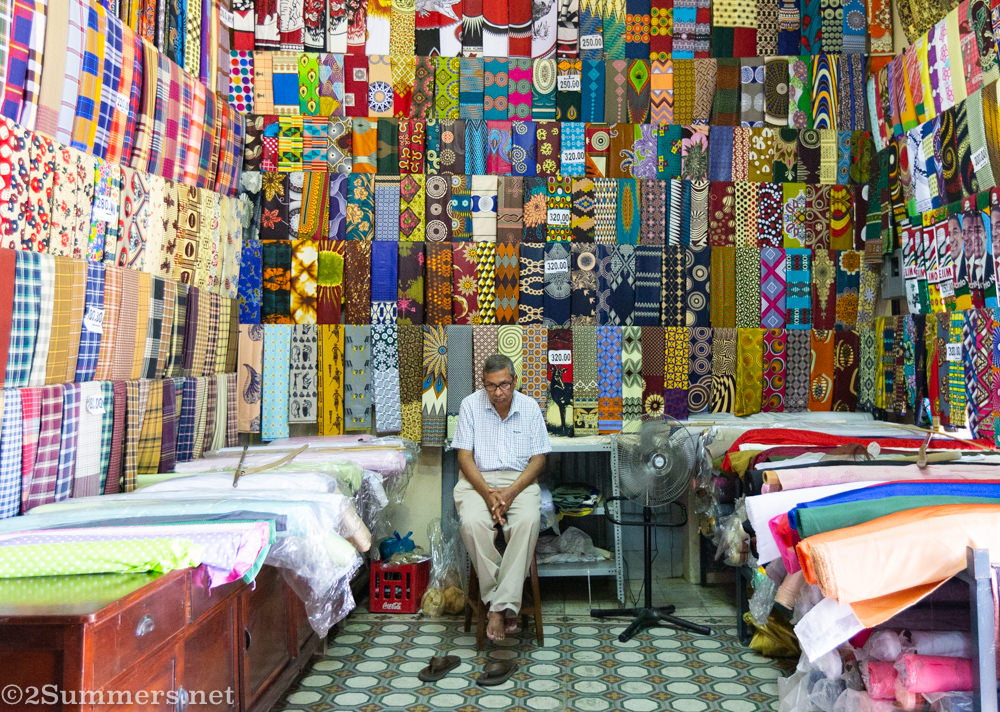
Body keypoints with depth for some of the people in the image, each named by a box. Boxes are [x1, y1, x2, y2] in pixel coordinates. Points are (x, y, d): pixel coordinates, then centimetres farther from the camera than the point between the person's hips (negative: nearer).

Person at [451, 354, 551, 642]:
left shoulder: (530, 407, 5)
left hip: (519, 480, 0)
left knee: (528, 521, -32)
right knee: (472, 523, -32)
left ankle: (500, 605, -29)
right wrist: (487, 492, -17)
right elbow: (464, 456, -1)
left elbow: (538, 459, 2)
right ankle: (498, 601, -21)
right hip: (478, 479, 0)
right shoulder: (470, 405, 2)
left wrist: (511, 492, -14)